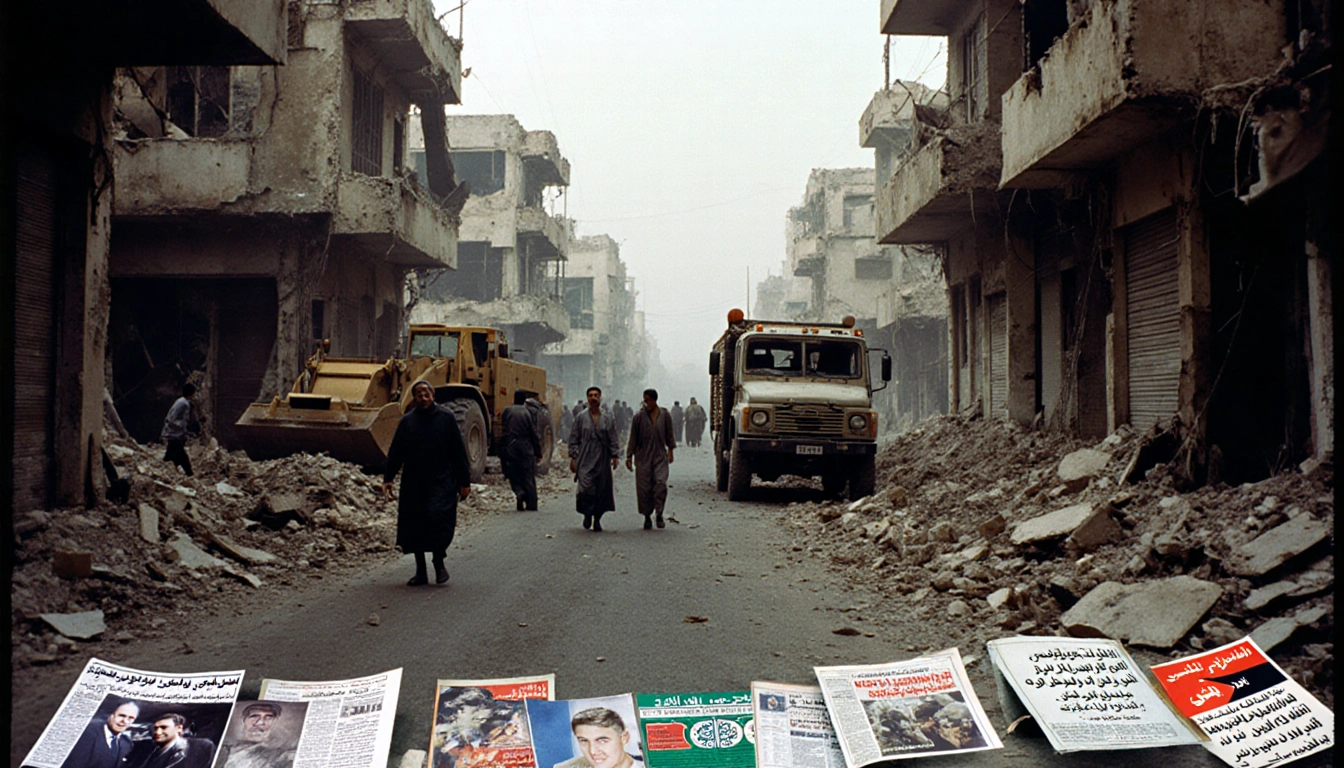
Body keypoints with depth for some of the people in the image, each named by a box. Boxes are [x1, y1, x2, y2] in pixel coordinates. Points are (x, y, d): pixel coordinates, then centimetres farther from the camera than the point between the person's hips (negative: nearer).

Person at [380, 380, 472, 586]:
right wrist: (388, 479, 0)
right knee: (414, 525, 4)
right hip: (413, 484, 3)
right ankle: (420, 572, 15)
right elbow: (395, 453, 9)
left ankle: (439, 563, 4)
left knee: (438, 517, -16)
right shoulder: (407, 422, 8)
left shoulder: (446, 418, 3)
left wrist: (464, 482, 1)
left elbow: (458, 452, 4)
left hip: (441, 482, -3)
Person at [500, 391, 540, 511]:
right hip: (526, 449, 0)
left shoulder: (506, 411, 1)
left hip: (510, 449, 1)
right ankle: (531, 504, 5)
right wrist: (537, 451, 4)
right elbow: (534, 433, -1)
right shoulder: (528, 412, -2)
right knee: (528, 477, 6)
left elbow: (502, 431, 2)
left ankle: (520, 492, -18)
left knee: (513, 476, 10)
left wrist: (501, 452, 11)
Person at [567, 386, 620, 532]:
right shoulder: (581, 418, 5)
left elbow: (613, 439, 8)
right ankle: (587, 513, 9)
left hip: (602, 459, 1)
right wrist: (573, 458, 0)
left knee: (602, 489, 1)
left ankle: (597, 518, 14)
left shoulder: (608, 418, 7)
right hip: (585, 459, -1)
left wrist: (615, 456, -2)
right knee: (586, 487, -14)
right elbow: (574, 439, 6)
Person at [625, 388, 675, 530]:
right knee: (644, 488, 1)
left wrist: (670, 451, 14)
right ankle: (647, 517, 14)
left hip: (660, 456, 0)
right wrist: (629, 456, 1)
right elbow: (633, 438, 2)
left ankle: (659, 514, -1)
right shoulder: (639, 416, -2)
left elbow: (669, 435, 14)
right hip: (643, 457, 0)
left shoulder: (665, 415, 2)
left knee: (661, 484, -13)